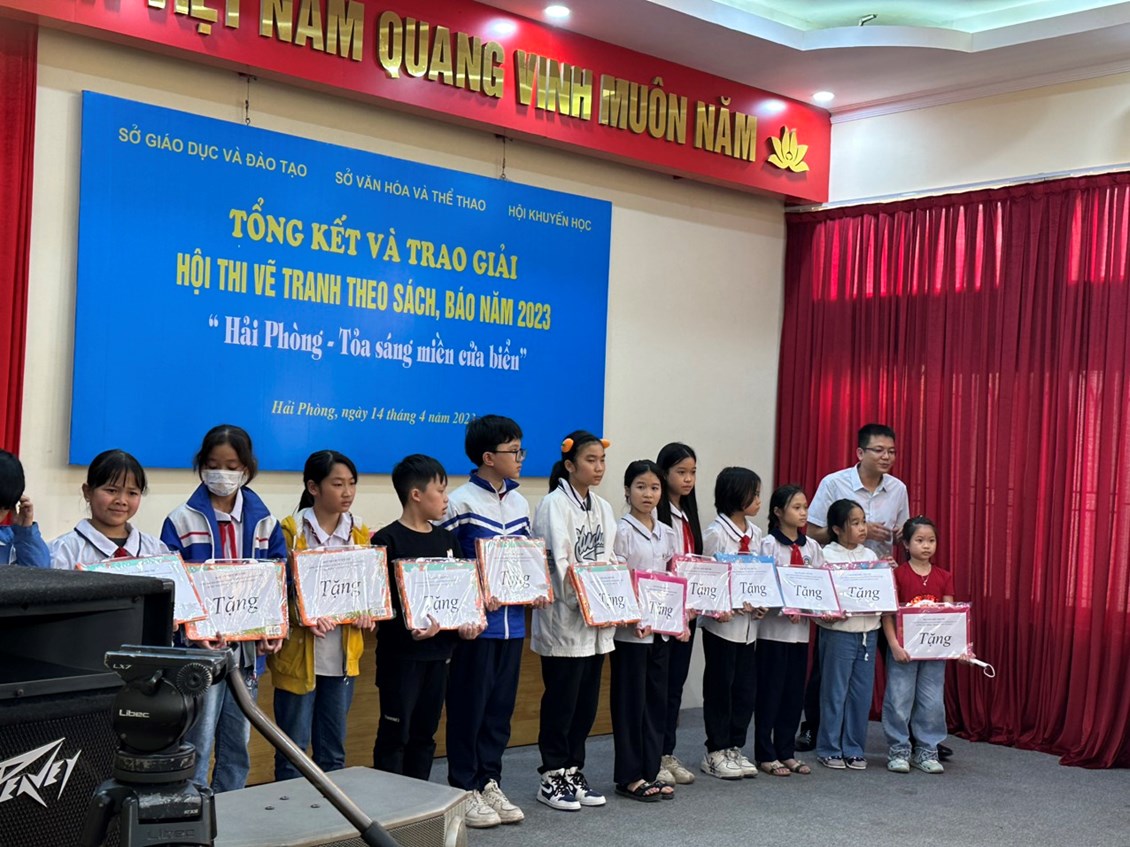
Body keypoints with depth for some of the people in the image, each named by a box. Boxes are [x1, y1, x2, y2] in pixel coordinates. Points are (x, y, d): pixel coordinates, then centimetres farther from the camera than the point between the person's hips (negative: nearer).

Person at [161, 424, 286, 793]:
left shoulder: (264, 521, 7)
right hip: (201, 648, -4)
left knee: (238, 744, 13)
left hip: (248, 648, 4)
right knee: (197, 744, -3)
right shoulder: (183, 521, -3)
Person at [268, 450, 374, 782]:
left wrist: (367, 611, -6)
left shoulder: (360, 533, 9)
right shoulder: (291, 530, -6)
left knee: (333, 750, 13)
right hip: (299, 652, -4)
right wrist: (304, 616, -24)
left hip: (343, 654, 4)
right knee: (293, 748, 2)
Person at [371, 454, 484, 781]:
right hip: (400, 653, -6)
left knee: (425, 732, 14)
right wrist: (408, 628, -28)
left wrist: (468, 622, -5)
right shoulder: (387, 540, -10)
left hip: (439, 650, 6)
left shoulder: (447, 540, 11)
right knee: (395, 732, 1)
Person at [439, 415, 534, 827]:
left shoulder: (520, 503, 12)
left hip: (512, 621, 6)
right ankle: (465, 790, 13)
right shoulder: (461, 503, -9)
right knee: (469, 706, 2)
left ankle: (489, 783, 23)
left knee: (501, 706, 12)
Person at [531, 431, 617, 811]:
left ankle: (573, 772, 22)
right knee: (561, 699, -1)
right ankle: (552, 777, 10)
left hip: (597, 622, 7)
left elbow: (611, 561, 13)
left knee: (587, 700, 11)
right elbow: (558, 564, -16)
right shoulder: (554, 505, -9)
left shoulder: (603, 508, 14)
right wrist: (583, 603, -22)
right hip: (564, 619, -7)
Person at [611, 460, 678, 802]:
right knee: (630, 700, 0)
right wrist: (632, 619, -22)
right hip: (631, 629, -6)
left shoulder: (666, 533, 11)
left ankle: (650, 771, 17)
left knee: (657, 699, 9)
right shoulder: (622, 531, -7)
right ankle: (629, 776, 7)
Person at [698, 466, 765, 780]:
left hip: (749, 623, 6)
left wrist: (761, 604, -1)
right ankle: (715, 752, 12)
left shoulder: (755, 533, 10)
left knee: (746, 687, 9)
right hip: (723, 621, -6)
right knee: (719, 686, 3)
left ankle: (734, 747, 20)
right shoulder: (716, 532, -10)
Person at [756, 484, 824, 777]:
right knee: (770, 691, 0)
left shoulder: (811, 546, 10)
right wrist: (785, 609, -23)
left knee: (794, 692, 9)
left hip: (801, 628, 5)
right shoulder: (769, 544, -6)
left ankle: (787, 752, 19)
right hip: (774, 628, -5)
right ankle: (766, 755, 8)